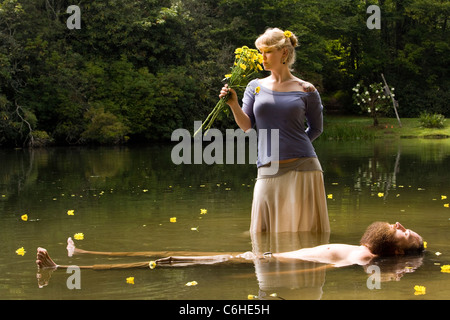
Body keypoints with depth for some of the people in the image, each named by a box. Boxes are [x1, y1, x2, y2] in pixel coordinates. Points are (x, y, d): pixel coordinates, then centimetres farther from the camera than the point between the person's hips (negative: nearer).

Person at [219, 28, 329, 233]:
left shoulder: (306, 90, 4)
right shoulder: (256, 87, 10)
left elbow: (316, 128, 15)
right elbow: (246, 125, 3)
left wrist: (294, 146, 4)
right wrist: (234, 104, -13)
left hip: (302, 169, -2)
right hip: (268, 171, 2)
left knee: (304, 228, 1)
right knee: (266, 232, 0)